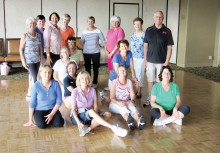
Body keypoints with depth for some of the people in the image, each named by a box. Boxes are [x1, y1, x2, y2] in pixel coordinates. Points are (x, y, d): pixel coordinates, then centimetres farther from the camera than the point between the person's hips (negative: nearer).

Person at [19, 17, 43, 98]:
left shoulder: (38, 35, 7)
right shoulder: (25, 36, -7)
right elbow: (21, 49, -6)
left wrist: (41, 58, 10)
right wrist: (23, 61, -11)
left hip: (37, 60, 5)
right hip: (29, 60, -5)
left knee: (33, 77, 11)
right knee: (34, 78, -8)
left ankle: (29, 94, 24)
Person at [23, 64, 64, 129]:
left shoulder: (56, 84, -9)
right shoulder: (36, 85, -12)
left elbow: (59, 101, -7)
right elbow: (32, 103, -7)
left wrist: (52, 114, -16)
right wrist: (30, 120, -6)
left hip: (52, 109, 1)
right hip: (39, 110, -1)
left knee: (59, 123, -24)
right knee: (42, 125, -28)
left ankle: (50, 118, 7)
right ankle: (43, 119, 6)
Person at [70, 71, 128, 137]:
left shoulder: (92, 90, 0)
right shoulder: (75, 92, -9)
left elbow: (95, 106, -2)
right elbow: (73, 109, -10)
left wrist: (95, 116, -22)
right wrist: (78, 122, -25)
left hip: (89, 116, 5)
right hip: (78, 116, -4)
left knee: (107, 114, -20)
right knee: (91, 111, -36)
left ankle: (88, 129, -39)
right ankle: (113, 128, -43)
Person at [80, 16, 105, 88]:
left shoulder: (98, 31, -4)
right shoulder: (84, 31, 2)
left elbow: (103, 40, 0)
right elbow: (81, 41, 12)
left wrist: (99, 45, 4)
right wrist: (86, 46, 6)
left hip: (96, 52, -1)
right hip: (86, 53, 2)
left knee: (95, 68, 5)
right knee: (87, 68, 5)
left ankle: (95, 83, 16)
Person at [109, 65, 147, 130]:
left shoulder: (129, 82, 3)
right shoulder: (114, 82, -8)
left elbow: (132, 94, -4)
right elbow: (112, 98, -14)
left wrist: (132, 101, -28)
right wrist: (118, 103, -34)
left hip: (126, 103, 2)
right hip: (115, 104, -2)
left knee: (131, 105, -32)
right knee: (122, 106, -36)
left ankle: (139, 121, -64)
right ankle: (129, 120, -68)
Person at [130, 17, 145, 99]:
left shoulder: (144, 35, -9)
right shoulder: (132, 35, 7)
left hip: (141, 58, -5)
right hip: (133, 58, 5)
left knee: (139, 74, -1)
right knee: (134, 74, 11)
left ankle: (139, 92, 11)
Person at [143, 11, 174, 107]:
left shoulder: (167, 31, -2)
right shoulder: (149, 30, 3)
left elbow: (169, 47, -2)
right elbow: (145, 46, 7)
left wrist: (167, 61, -7)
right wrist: (145, 59, 4)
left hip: (162, 62, -2)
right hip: (150, 61, 2)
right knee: (150, 81, 10)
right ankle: (149, 98, 22)